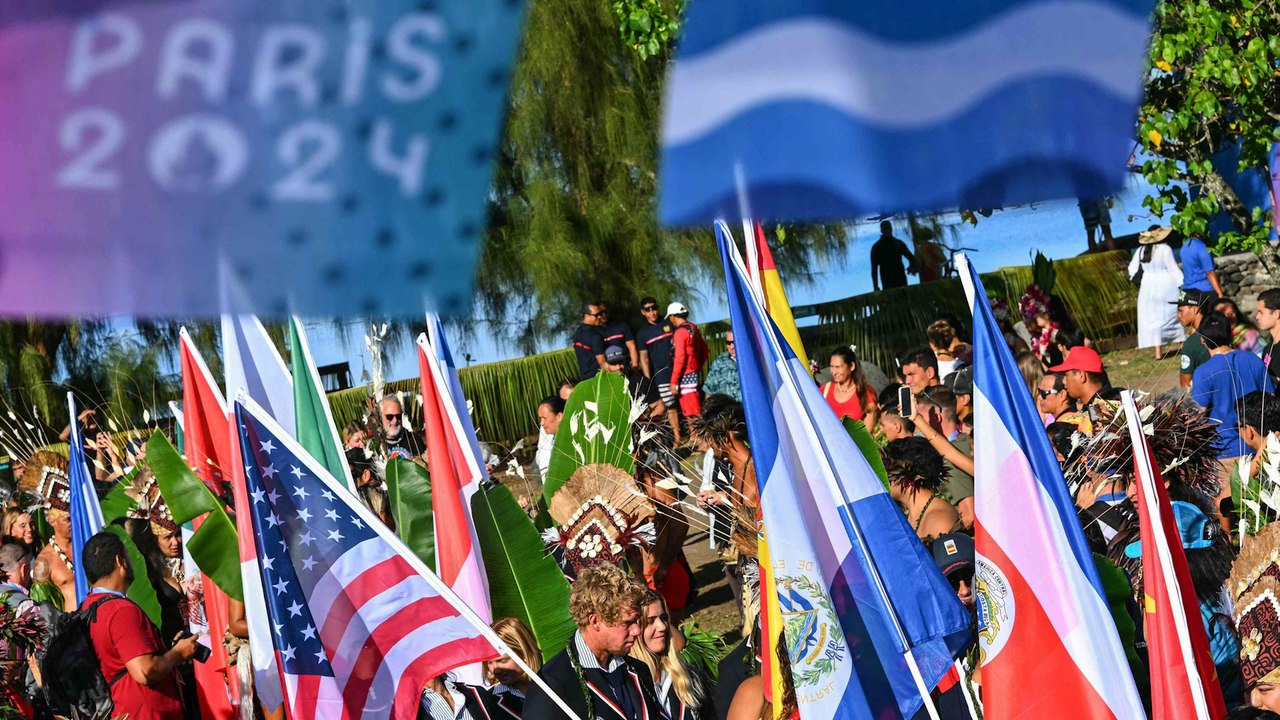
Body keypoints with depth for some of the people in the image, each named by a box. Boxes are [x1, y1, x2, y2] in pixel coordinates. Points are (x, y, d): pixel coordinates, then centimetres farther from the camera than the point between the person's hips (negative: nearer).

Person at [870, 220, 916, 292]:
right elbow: (874, 269, 2)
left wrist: (912, 267, -14)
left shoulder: (899, 243, 11)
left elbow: (910, 257, 10)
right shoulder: (876, 247, 4)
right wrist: (875, 286, -7)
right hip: (887, 283, -2)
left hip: (901, 280, 2)